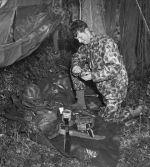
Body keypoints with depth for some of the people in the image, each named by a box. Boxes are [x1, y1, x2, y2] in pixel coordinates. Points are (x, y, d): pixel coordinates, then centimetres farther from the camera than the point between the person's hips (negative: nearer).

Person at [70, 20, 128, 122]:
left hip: (115, 82, -7)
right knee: (75, 71, 5)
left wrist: (92, 76, -34)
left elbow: (115, 67, -33)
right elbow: (77, 56, 15)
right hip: (100, 82, 7)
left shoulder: (105, 42, -26)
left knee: (109, 119, -6)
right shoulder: (86, 45, -2)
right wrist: (75, 66, -10)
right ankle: (81, 103, 16)